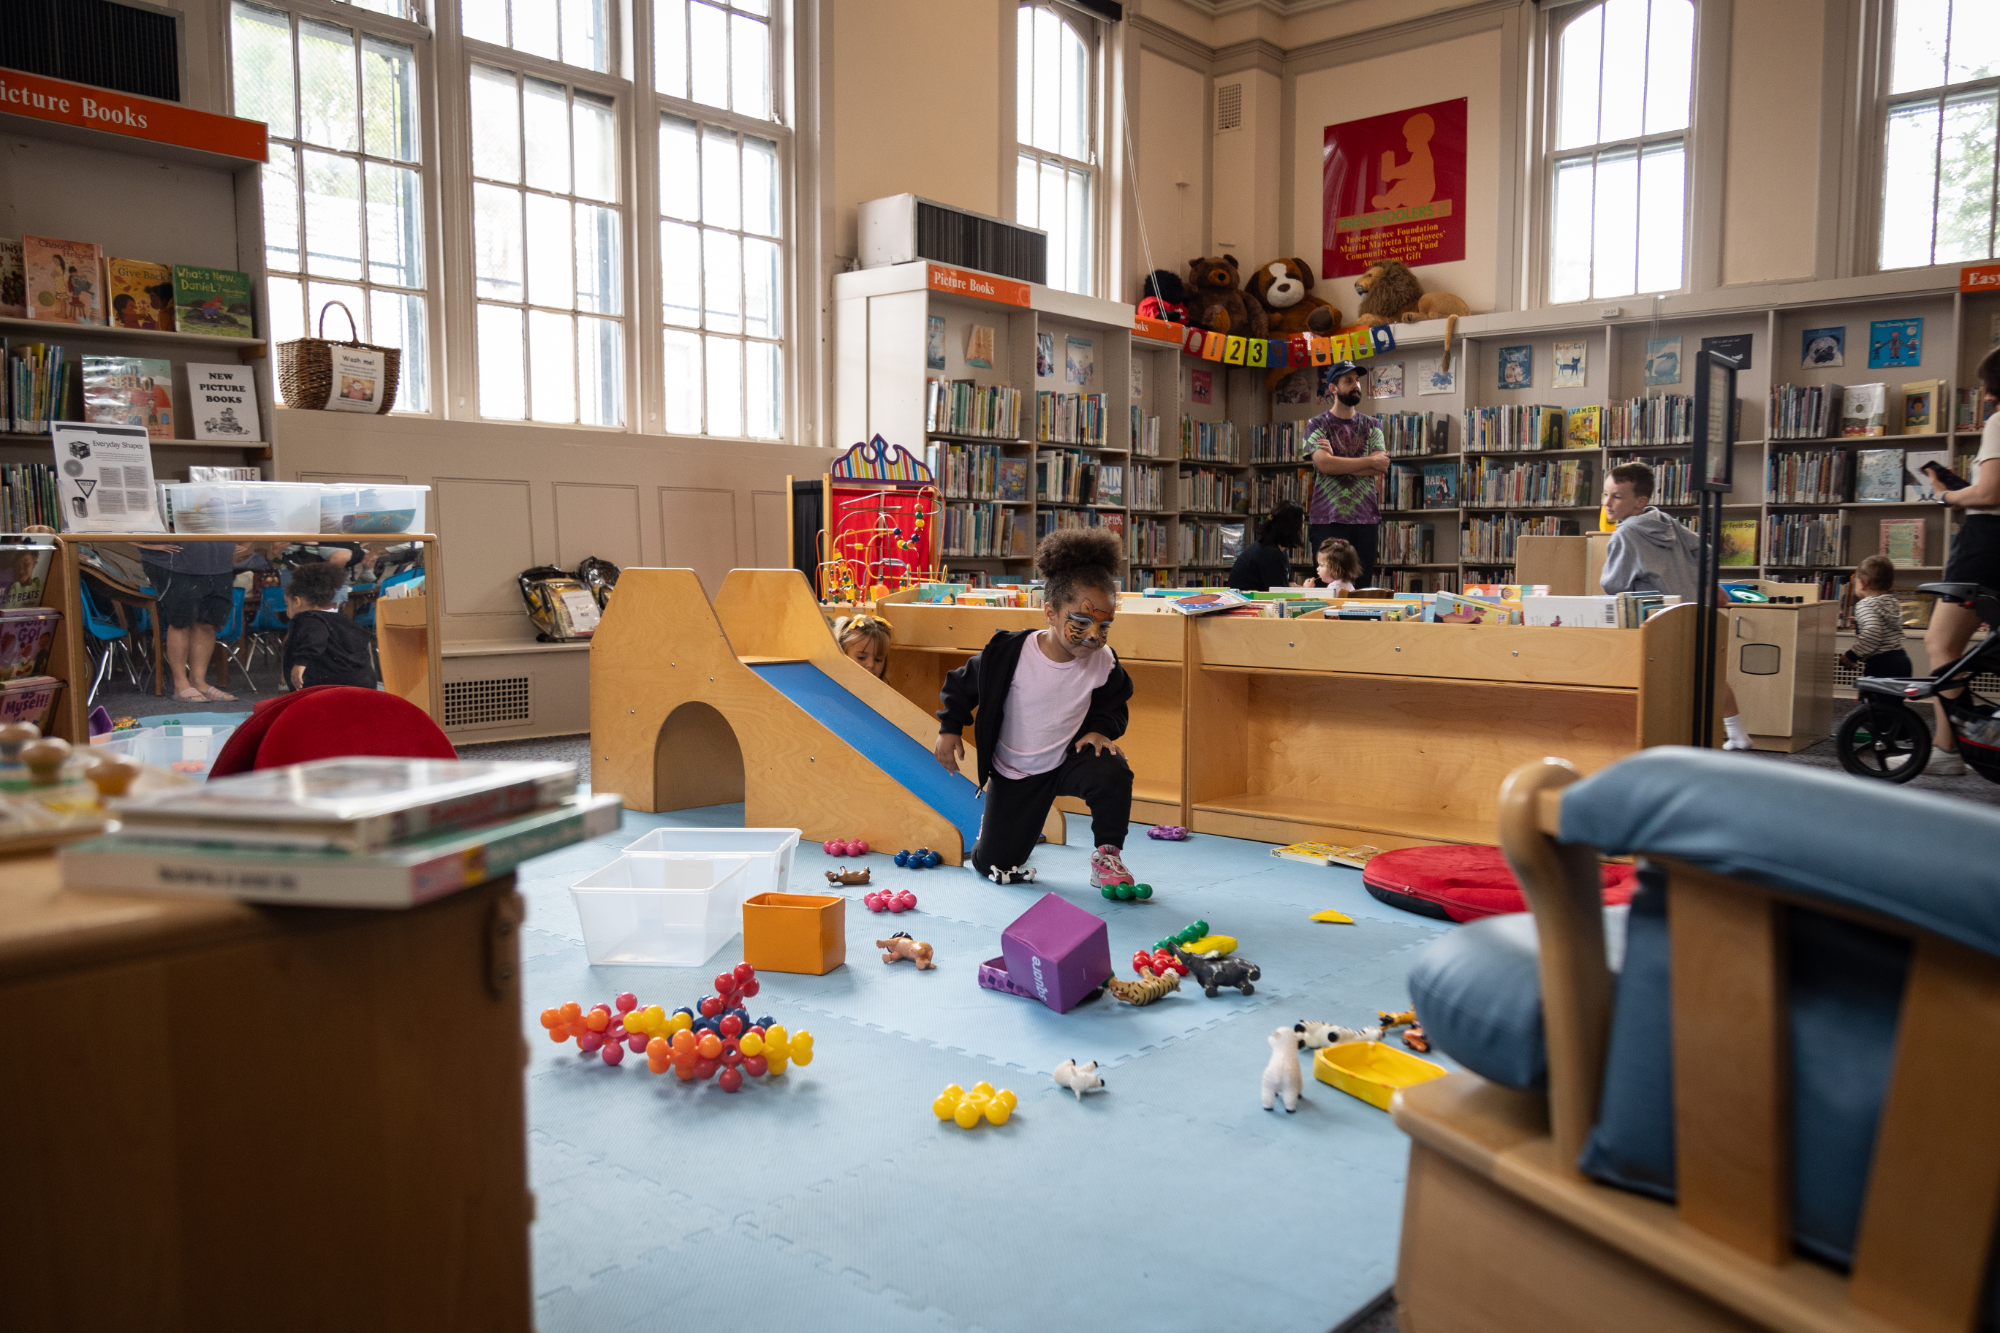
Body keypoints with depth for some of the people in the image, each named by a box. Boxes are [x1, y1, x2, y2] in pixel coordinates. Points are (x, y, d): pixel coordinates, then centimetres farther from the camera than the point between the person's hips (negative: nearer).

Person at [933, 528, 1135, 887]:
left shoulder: (1103, 662, -16)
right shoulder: (1009, 653, -24)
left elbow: (1113, 703, 6)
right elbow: (962, 683, -5)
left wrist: (1100, 729, -12)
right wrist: (949, 728, -7)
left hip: (1068, 760, 1)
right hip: (1012, 773, -1)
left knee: (1113, 772, -33)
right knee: (993, 866, 3)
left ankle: (1107, 856, -8)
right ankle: (994, 821, 41)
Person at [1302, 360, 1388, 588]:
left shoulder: (1371, 424, 13)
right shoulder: (1317, 424, 3)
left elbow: (1381, 468, -2)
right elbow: (1324, 464, -14)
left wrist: (1338, 462, -10)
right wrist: (1370, 461, -7)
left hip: (1365, 518, 3)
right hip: (1328, 518, -3)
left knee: (1362, 587, 3)